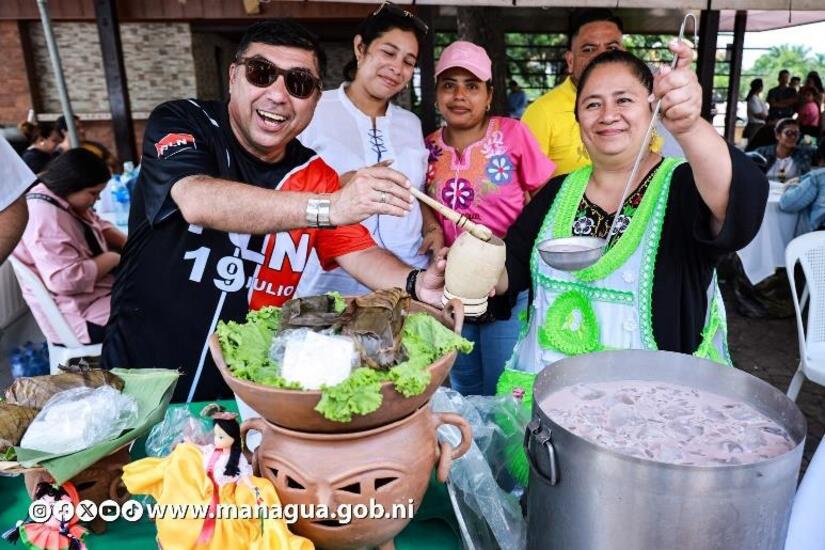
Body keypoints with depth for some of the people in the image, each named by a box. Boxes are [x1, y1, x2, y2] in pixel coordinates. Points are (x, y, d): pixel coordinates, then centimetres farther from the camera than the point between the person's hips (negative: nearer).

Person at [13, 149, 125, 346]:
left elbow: (99, 226, 18)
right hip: (81, 314, -10)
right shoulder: (45, 219, -26)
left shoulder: (64, 198, 4)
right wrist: (113, 258, -21)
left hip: (93, 287, 10)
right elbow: (68, 280, -34)